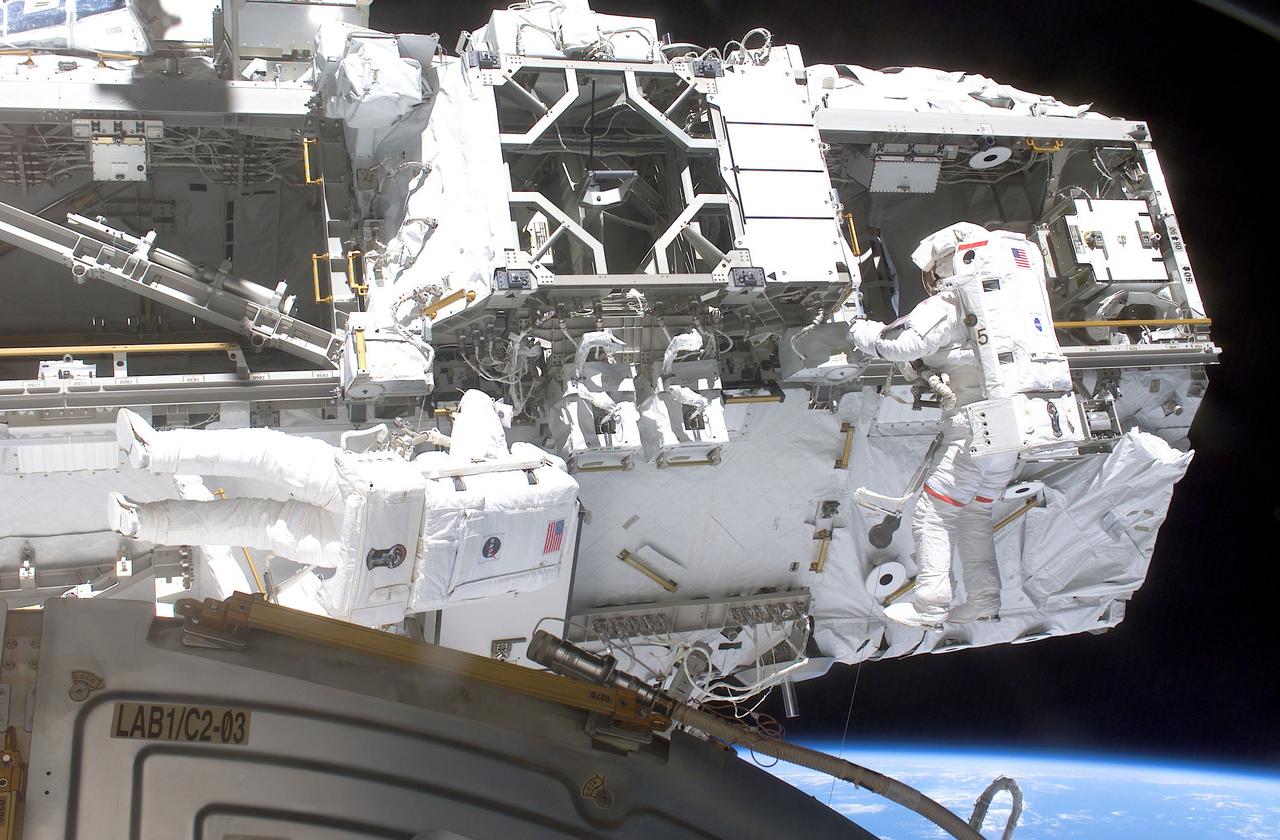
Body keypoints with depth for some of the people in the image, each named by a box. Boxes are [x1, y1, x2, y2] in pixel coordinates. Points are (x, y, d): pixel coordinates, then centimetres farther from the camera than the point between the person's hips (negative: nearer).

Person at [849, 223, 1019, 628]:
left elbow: (902, 344, -17)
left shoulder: (946, 305, -8)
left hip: (973, 435, -8)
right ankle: (983, 602, 17)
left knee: (932, 515, 0)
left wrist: (861, 331, 2)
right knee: (975, 517, 18)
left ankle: (930, 606, -2)